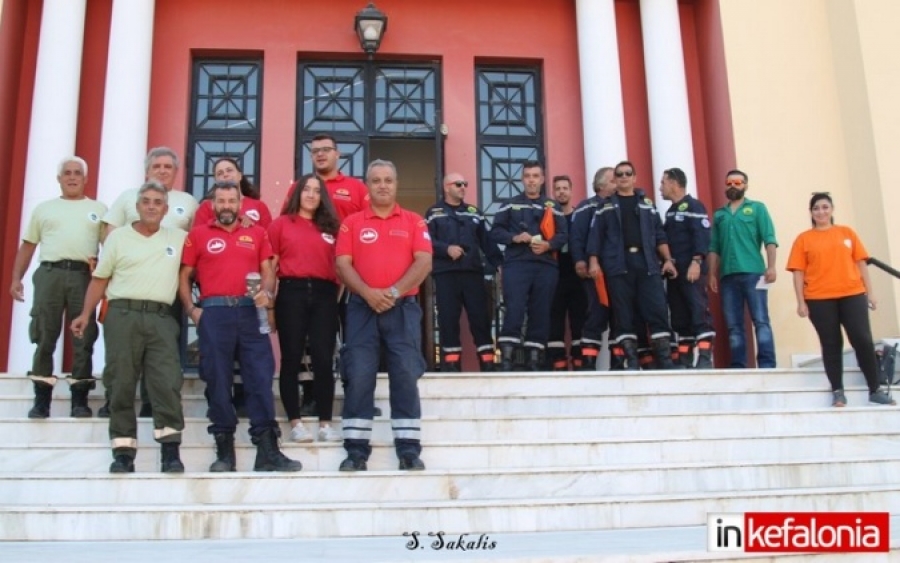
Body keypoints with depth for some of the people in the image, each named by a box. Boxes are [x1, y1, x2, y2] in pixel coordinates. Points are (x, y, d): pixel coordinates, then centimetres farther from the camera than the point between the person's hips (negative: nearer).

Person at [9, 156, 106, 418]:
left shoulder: (98, 209, 16)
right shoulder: (44, 209, 18)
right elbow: (27, 246, 16)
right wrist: (16, 278, 7)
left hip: (84, 276, -1)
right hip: (49, 273, 1)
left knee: (84, 338, -2)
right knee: (44, 338, -1)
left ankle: (80, 400, 3)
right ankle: (41, 400, 3)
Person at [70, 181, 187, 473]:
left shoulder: (179, 238, 13)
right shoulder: (118, 237, 11)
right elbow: (100, 279, 11)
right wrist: (86, 313, 4)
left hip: (161, 318, 0)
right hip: (123, 314, 0)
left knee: (167, 382, -9)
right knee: (121, 383, -1)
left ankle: (170, 450, -7)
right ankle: (123, 451, 5)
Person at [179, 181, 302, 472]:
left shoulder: (256, 233, 15)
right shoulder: (198, 234, 11)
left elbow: (267, 270, 11)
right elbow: (184, 276, 9)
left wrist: (267, 293, -10)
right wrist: (191, 309, -4)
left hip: (251, 311, 1)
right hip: (214, 312, -1)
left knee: (261, 377, -3)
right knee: (218, 379, 2)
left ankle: (267, 450, -2)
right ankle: (224, 449, 10)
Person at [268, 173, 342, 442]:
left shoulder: (331, 227, 15)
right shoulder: (281, 224, 9)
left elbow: (338, 264, 17)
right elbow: (271, 263, 5)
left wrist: (338, 294, 6)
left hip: (324, 294, 2)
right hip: (292, 292, -2)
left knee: (323, 359, 0)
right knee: (292, 359, 1)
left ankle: (326, 423, 5)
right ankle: (295, 423, 6)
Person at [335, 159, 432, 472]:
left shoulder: (414, 222, 10)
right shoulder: (351, 223, 11)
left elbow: (424, 262, -1)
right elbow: (343, 264, 1)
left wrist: (395, 291, -12)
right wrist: (368, 293, -14)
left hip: (403, 307, 0)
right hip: (362, 306, 1)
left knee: (405, 375, -4)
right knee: (358, 375, -5)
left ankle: (409, 448, 0)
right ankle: (356, 448, 1)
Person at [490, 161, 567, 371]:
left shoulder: (553, 207, 16)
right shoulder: (510, 205, 13)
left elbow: (563, 235, 7)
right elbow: (495, 232, 6)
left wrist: (548, 245, -13)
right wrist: (514, 238, -12)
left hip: (546, 266, 2)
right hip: (516, 264, -2)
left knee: (541, 312, 2)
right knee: (514, 309, -13)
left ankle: (534, 359, 7)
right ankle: (506, 358, -12)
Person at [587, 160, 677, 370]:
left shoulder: (647, 204, 19)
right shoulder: (605, 206, 13)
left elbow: (659, 234, 15)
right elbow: (595, 235, 5)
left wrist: (667, 259, 4)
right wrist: (594, 261, -7)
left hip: (647, 262, 1)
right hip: (618, 264, -1)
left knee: (657, 310, -7)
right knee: (623, 313, -3)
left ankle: (664, 359, -4)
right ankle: (631, 360, -1)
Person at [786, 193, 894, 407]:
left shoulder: (847, 232, 11)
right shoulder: (804, 239, 4)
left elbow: (860, 263, 11)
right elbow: (798, 272, 1)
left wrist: (870, 292, 6)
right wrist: (801, 302, -5)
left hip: (852, 295, 1)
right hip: (819, 299, -1)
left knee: (863, 340, -1)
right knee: (831, 344, 3)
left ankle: (876, 390, 9)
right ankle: (837, 391, 7)